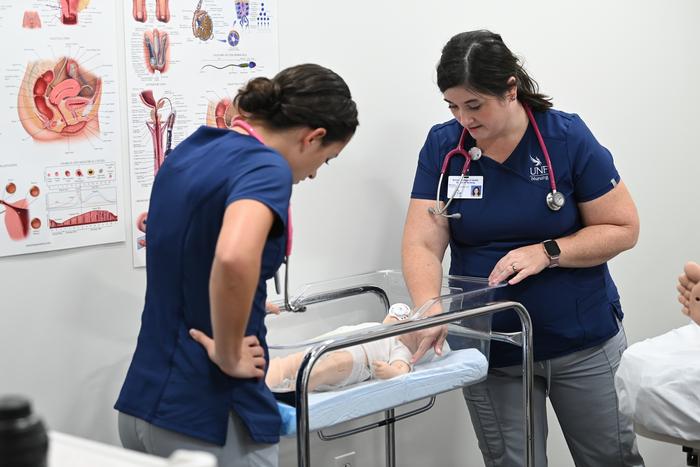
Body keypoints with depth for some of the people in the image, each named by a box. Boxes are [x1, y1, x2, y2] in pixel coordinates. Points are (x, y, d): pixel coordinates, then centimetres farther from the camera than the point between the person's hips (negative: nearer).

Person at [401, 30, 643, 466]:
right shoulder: (442, 146, -6)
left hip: (584, 345, -1)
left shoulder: (568, 137, -11)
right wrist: (429, 310, -31)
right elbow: (422, 243, -12)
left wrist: (547, 253, -22)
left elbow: (623, 229, -7)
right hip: (490, 351, 1)